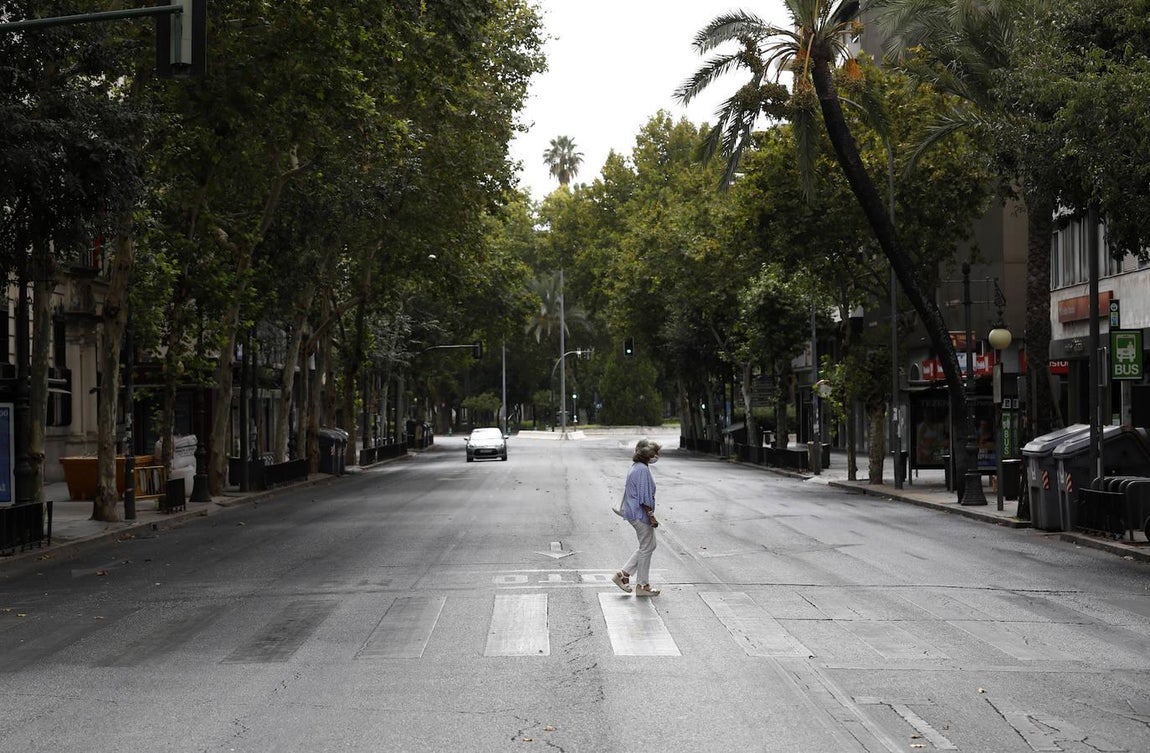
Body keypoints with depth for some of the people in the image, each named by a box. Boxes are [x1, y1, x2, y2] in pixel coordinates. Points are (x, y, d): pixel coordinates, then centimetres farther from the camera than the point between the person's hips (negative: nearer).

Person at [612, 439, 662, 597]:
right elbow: (644, 497, -22)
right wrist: (651, 516, -18)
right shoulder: (643, 470, -20)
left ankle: (623, 574, 18)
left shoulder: (636, 467, 13)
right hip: (641, 513, -10)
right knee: (646, 548, 1)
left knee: (649, 546, 18)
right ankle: (642, 586, 10)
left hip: (634, 513, 10)